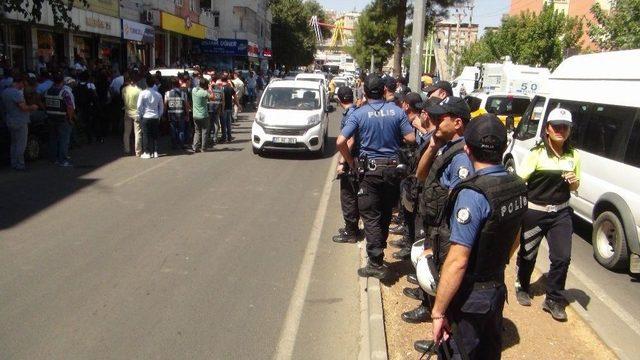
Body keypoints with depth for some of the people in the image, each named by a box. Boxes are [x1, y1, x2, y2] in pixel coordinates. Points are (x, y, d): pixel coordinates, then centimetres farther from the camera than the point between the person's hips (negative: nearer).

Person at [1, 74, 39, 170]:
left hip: (10, 122, 9)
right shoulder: (17, 93, -20)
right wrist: (32, 107, -5)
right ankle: (19, 165, 2)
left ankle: (14, 164, 21)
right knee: (21, 144, -2)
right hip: (20, 122, -9)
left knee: (14, 143, 16)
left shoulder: (5, 92, 9)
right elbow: (23, 107, -23)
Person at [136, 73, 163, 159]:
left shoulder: (143, 93, -9)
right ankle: (155, 152, 13)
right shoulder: (158, 94, 2)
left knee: (146, 135, 3)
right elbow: (161, 108, 9)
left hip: (145, 117, -3)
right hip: (155, 117, 3)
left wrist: (140, 115, 2)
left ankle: (147, 153, 4)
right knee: (155, 135, 10)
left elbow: (139, 106, -9)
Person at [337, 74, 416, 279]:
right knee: (386, 213, 19)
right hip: (392, 168, 4)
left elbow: (340, 142, -16)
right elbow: (410, 138, -1)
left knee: (371, 217, 0)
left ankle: (376, 263, -3)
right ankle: (380, 248, 35)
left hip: (369, 169, -3)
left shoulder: (359, 114, -8)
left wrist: (351, 162, -1)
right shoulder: (397, 111, -1)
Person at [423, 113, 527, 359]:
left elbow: (457, 261, -28)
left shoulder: (473, 194, -27)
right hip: (497, 288, 8)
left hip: (469, 296, -8)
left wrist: (438, 312, -21)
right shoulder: (518, 186, -3)